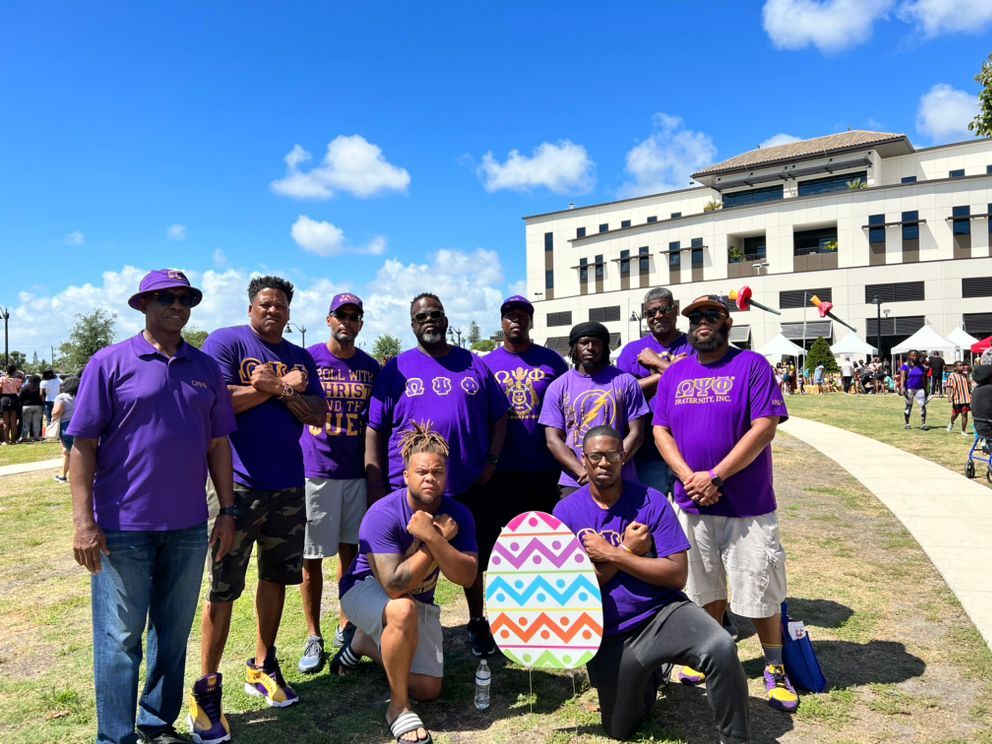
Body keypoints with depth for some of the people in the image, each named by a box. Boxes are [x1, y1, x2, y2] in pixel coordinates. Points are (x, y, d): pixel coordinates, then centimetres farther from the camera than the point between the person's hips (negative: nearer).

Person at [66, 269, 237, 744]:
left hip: (189, 527, 4)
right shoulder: (110, 363, -3)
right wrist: (83, 521, -11)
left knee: (174, 633, 14)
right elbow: (83, 444, -6)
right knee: (120, 637, 6)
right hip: (123, 526, -4)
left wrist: (226, 511, 7)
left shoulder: (205, 368, 8)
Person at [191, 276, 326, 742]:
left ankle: (262, 667, 30)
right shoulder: (224, 342, -3)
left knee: (276, 577, 14)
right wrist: (281, 386, -11)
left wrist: (280, 390, -11)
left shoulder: (299, 358, 13)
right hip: (238, 486, -5)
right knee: (223, 589, -1)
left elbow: (319, 416, 4)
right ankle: (206, 688, 12)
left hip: (288, 486, 6)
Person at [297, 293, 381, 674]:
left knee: (350, 551, 11)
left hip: (357, 472, 3)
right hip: (315, 471, -3)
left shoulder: (371, 367, 9)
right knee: (311, 557, 2)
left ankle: (346, 627, 25)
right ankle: (314, 638, 14)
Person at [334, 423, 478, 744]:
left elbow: (467, 577, -28)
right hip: (367, 589, -5)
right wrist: (439, 538, -34)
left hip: (419, 599, 5)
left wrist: (433, 538, -41)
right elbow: (395, 585, -37)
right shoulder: (383, 514, -31)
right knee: (404, 610, -40)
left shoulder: (457, 514, -18)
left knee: (428, 690, 4)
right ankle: (398, 707, -17)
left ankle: (365, 643, 29)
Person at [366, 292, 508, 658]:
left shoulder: (475, 366, 6)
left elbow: (499, 417, 11)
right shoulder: (396, 370, 1)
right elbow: (375, 432, 0)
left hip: (469, 489, 2)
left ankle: (477, 623, 39)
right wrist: (376, 487, -6)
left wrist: (491, 460, -2)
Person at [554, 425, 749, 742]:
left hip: (662, 612, -2)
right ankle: (649, 672, 41)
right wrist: (627, 550, -16)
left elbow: (678, 574, -15)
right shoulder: (567, 511, -8)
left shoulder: (651, 502, -10)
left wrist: (612, 554, -19)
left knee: (721, 649, -31)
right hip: (610, 636, 2)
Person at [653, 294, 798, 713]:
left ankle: (775, 669, 24)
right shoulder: (675, 374, 8)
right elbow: (660, 431, 4)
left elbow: (764, 428, -14)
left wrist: (714, 477, -17)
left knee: (759, 593, 5)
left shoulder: (752, 365, -5)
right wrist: (689, 477, -12)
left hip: (747, 506, -4)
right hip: (692, 505, 4)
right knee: (705, 589, 16)